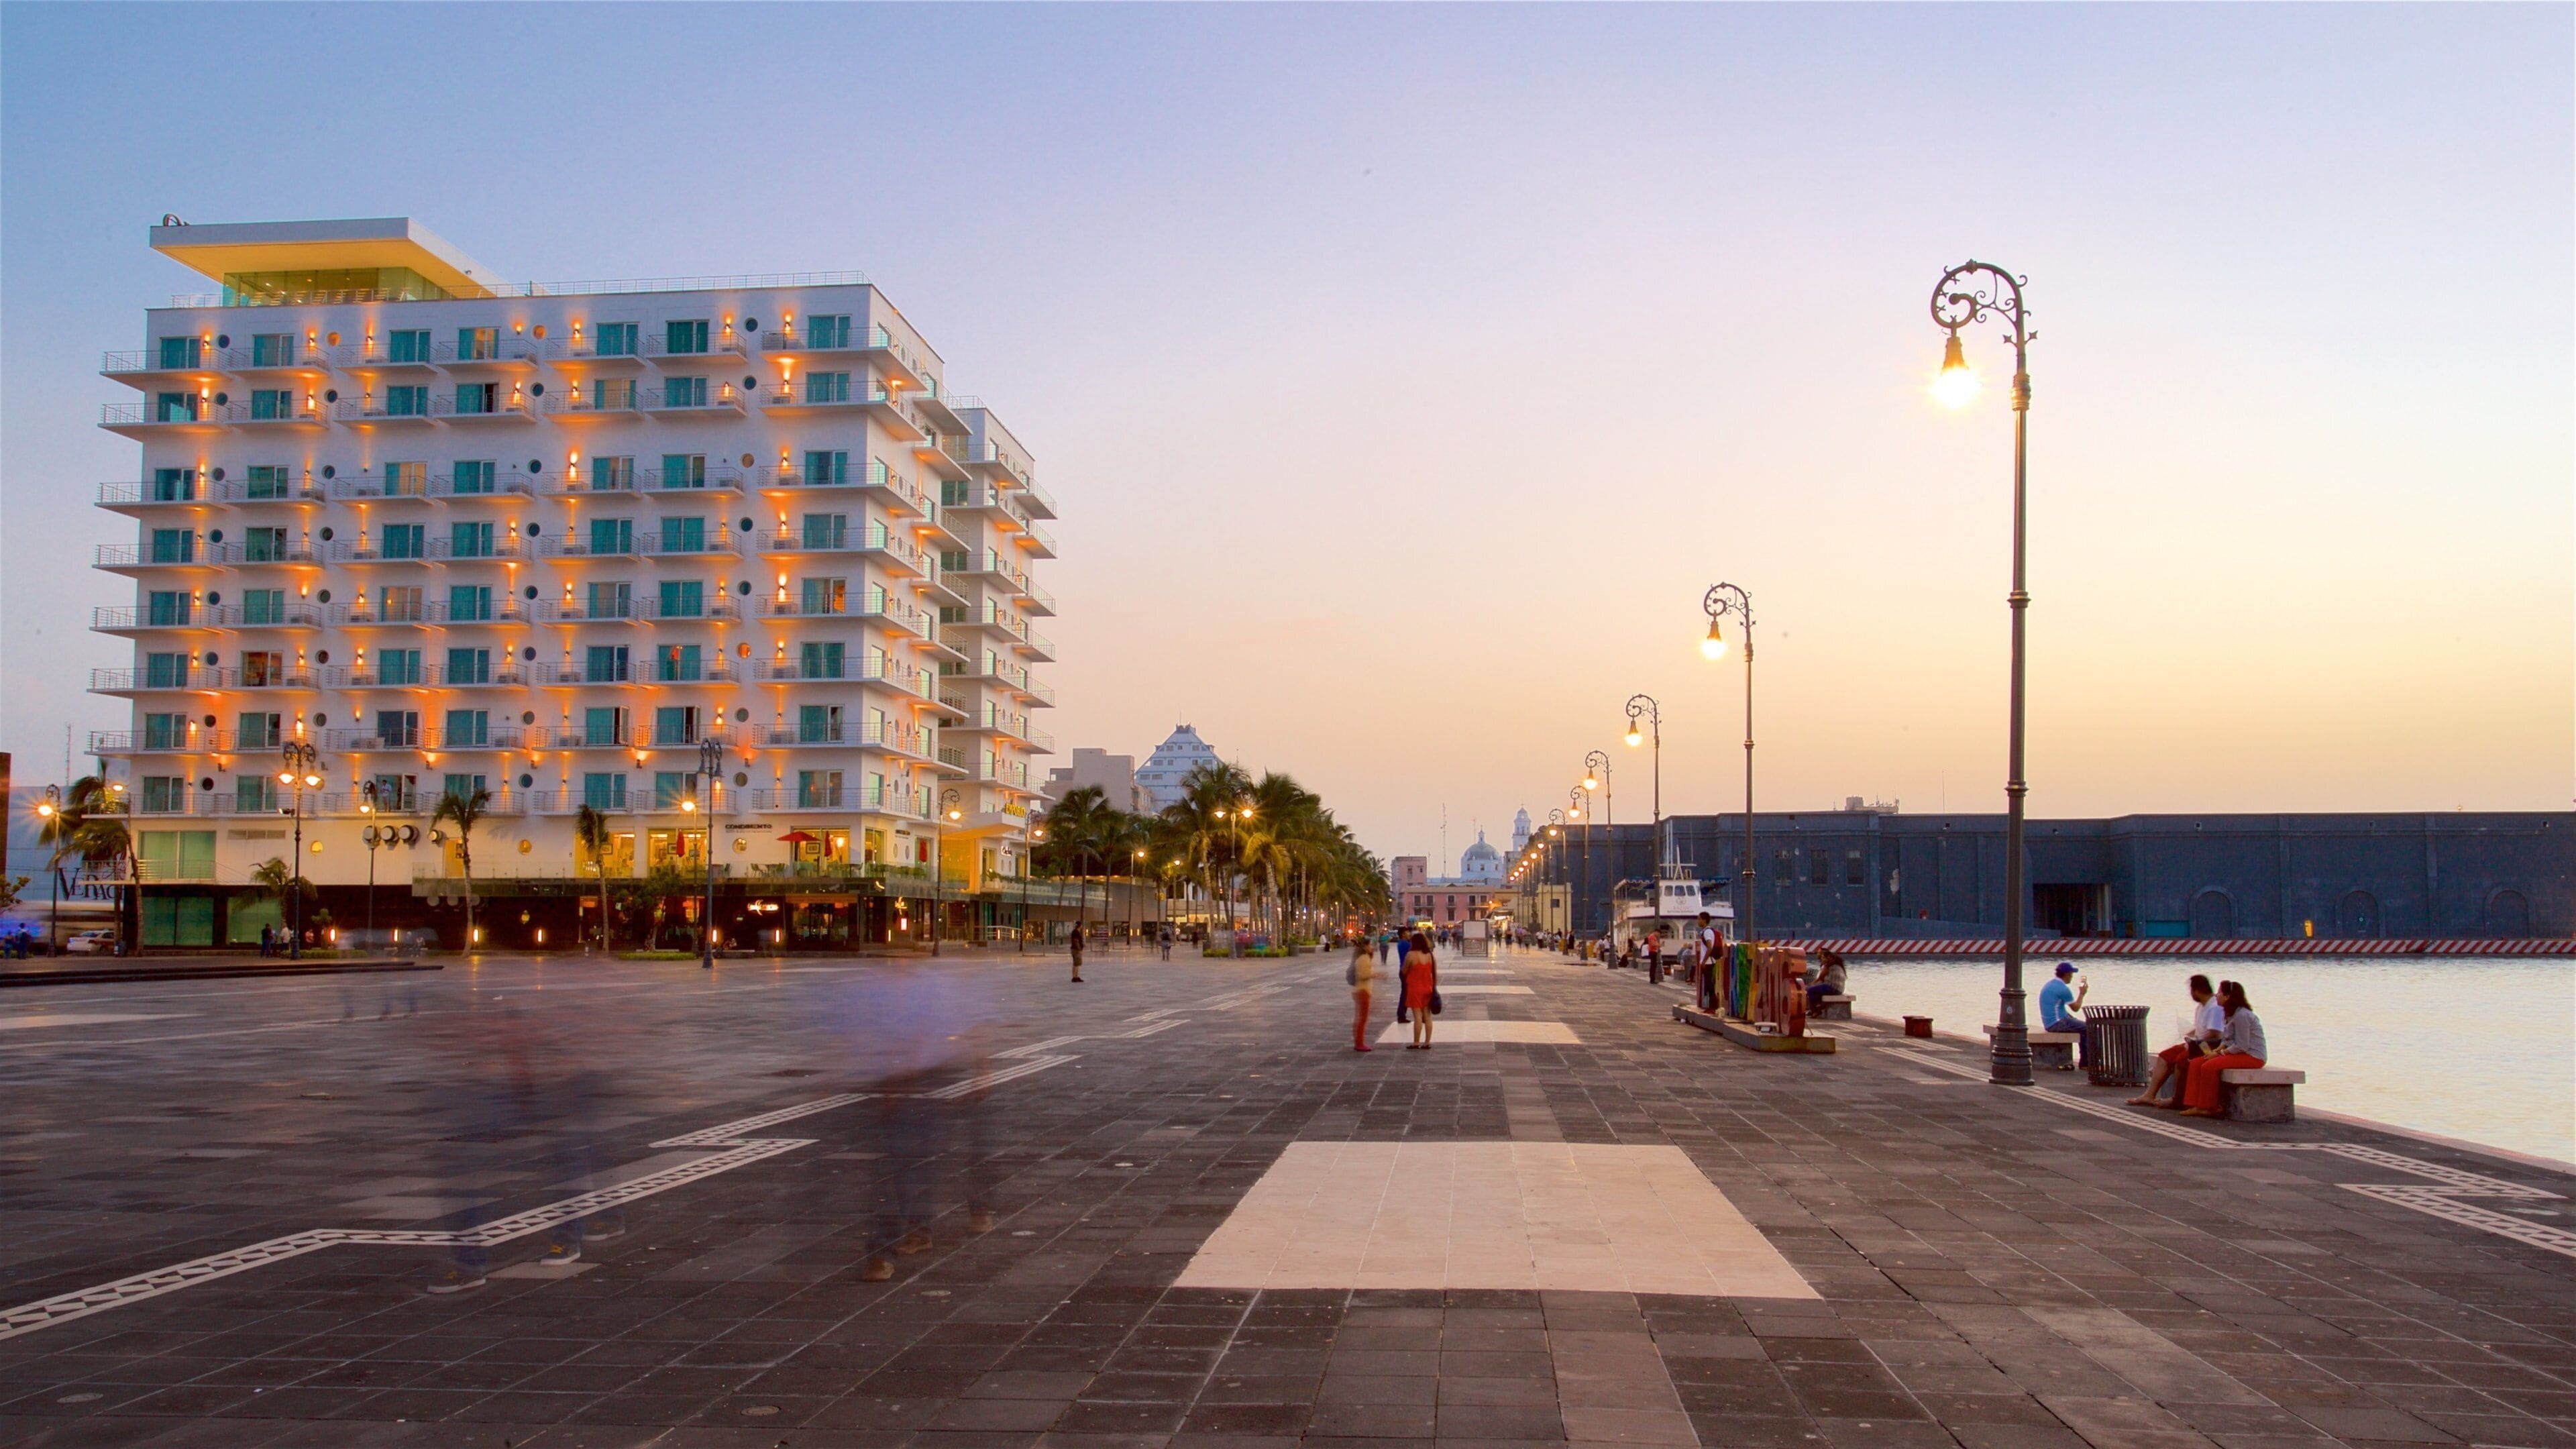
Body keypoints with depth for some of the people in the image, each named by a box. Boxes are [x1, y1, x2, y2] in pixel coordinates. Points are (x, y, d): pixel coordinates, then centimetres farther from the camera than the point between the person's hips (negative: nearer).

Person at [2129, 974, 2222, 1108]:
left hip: (2211, 1047, -11)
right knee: (2164, 1056, 1)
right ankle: (2149, 1095, -5)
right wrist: (2187, 1036, 9)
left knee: (2181, 1059, -29)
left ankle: (2177, 1100, -14)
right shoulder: (2201, 1006, 17)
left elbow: (2214, 1034, -25)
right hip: (2197, 1044, 11)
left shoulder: (2215, 1007, -17)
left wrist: (2194, 1041, -16)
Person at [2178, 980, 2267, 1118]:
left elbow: (2241, 1046, -21)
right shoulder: (2232, 1014, 14)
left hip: (2252, 1056, -10)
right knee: (2195, 1063, -4)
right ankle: (2194, 1105, -11)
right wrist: (2217, 1050, -2)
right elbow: (2227, 1040, 17)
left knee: (2209, 1066, -27)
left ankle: (2207, 1108, -15)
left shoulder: (2242, 1015, -18)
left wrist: (2220, 1053, -13)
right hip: (2239, 1054, 10)